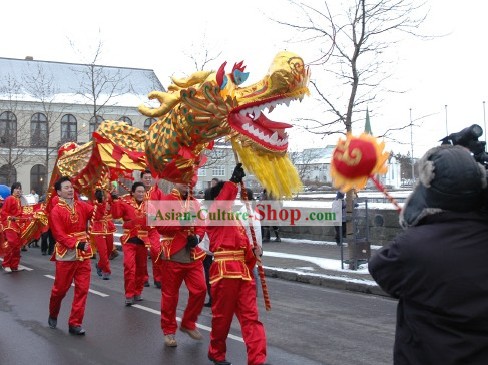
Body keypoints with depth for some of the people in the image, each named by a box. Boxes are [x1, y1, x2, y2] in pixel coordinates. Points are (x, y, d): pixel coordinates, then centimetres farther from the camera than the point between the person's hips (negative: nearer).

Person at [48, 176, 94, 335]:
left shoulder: (82, 206, 5)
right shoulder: (56, 211, -9)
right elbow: (59, 235, -15)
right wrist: (77, 244, -24)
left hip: (83, 254, 4)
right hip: (65, 255, -4)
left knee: (82, 288, 0)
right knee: (60, 288, 10)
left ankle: (75, 323, 8)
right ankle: (53, 315, 37)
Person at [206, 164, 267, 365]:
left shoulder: (235, 219, 21)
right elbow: (222, 200, -23)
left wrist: (254, 252, 2)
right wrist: (234, 180, -23)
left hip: (243, 271, 7)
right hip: (224, 270, -7)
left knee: (250, 316, 1)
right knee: (222, 315, 5)